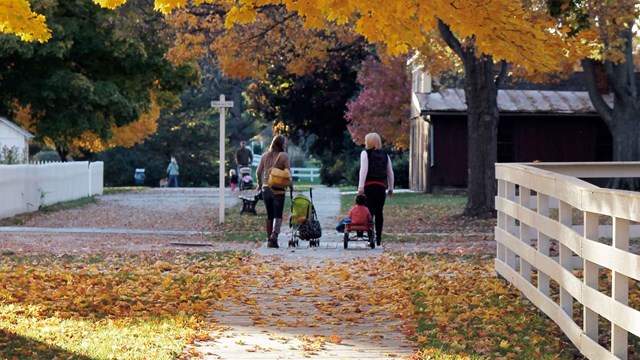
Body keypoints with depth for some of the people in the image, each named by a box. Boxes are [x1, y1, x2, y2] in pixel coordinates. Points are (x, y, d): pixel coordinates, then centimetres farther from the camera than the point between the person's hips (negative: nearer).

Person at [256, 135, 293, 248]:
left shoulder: (265, 156, 8)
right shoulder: (284, 156, -5)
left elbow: (258, 172, 6)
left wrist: (260, 184, 20)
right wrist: (290, 185, 5)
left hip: (266, 188, 5)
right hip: (278, 189, -5)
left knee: (269, 216, 13)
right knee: (278, 215, -4)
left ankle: (269, 240, 14)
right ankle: (274, 234, -26)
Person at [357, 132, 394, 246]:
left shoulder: (365, 153, 0)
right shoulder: (385, 155, 14)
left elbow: (364, 170, -10)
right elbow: (390, 173, 15)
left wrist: (360, 187, -13)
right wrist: (391, 188, 21)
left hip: (369, 185, -4)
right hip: (381, 186, 4)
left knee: (369, 212, -6)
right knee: (379, 212, 8)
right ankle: (378, 238, 9)